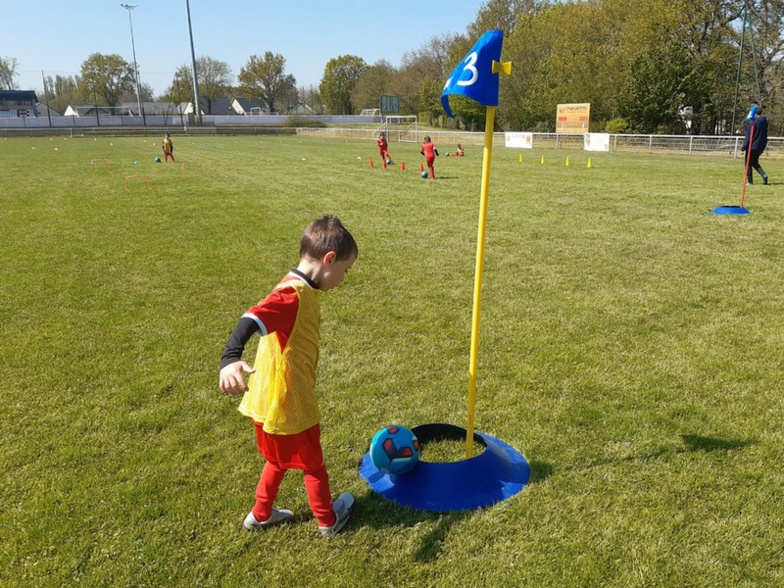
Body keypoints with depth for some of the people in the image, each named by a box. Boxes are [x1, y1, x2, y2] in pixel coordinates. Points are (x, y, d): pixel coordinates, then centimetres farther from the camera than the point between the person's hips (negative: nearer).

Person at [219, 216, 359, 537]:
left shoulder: (301, 289, 3)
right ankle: (328, 520, 39)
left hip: (273, 399, 9)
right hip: (286, 404, -8)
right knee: (313, 464, 16)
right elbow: (252, 321, -40)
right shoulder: (293, 295, -26)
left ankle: (260, 515, 46)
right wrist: (230, 358, -56)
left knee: (281, 459, 29)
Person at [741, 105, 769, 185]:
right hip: (760, 147, 7)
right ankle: (764, 175, 0)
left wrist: (743, 147, -9)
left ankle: (749, 180, 5)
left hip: (752, 146, -7)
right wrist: (763, 147, 20)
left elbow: (748, 136, -14)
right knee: (755, 163, 20)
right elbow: (765, 135, 14)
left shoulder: (753, 122, -15)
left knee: (748, 163, 4)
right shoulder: (765, 122, 8)